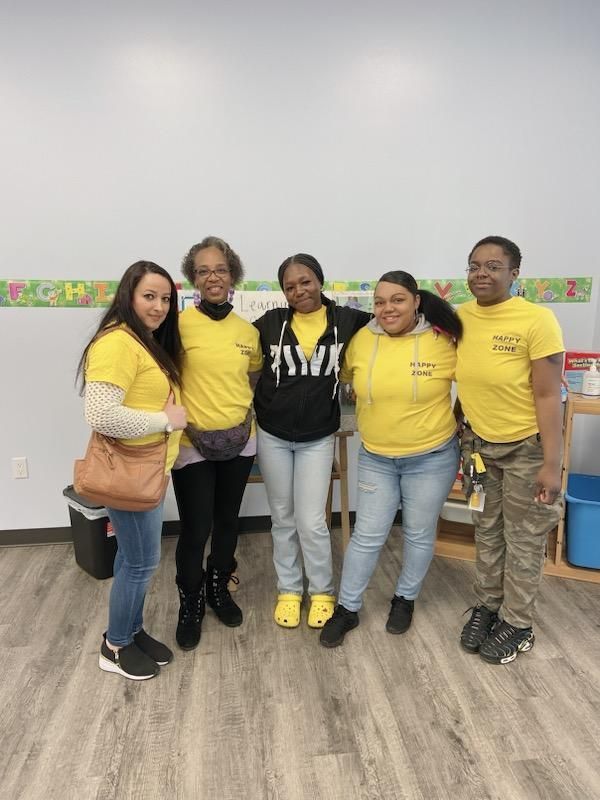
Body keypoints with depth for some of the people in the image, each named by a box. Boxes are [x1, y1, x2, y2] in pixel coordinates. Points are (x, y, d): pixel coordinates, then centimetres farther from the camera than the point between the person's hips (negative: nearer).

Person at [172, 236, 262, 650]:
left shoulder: (248, 331, 3)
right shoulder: (180, 324, -11)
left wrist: (249, 412, 8)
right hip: (192, 444, -4)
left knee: (228, 521, 18)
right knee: (195, 529, 3)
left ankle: (219, 588, 41)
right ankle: (190, 604, 27)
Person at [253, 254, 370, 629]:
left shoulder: (345, 320, -4)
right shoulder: (271, 322, -4)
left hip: (318, 438, -1)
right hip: (272, 436, 2)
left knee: (312, 521, 0)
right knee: (283, 518, 13)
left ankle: (323, 592, 25)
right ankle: (289, 590, 32)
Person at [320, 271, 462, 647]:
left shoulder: (443, 341, -13)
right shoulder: (361, 340, -6)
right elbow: (345, 376, 11)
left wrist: (462, 423, -2)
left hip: (432, 457, -1)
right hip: (376, 458, 2)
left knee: (420, 534, 15)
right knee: (367, 536, 9)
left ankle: (405, 599, 38)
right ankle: (347, 608, 25)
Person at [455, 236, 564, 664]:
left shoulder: (537, 320, -20)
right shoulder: (459, 319, -5)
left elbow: (548, 396, -18)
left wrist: (551, 464, -19)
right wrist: (462, 440, 3)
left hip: (526, 447, -4)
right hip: (478, 443, 5)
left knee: (523, 538, 10)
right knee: (487, 532, 19)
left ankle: (518, 624, 29)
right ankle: (488, 605, 39)